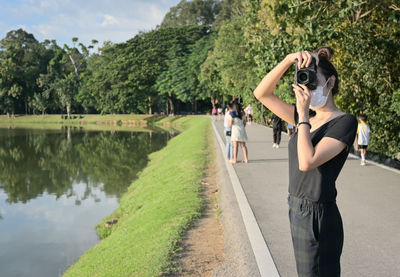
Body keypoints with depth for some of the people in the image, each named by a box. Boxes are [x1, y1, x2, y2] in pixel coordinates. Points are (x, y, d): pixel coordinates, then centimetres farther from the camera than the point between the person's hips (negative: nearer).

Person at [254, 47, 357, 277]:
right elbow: (262, 94, 5)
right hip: (298, 212, 8)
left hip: (318, 218, -8)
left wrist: (303, 115, -19)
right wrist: (289, 60, -6)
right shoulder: (309, 119, 9)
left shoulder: (345, 122, -13)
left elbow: (307, 162, -25)